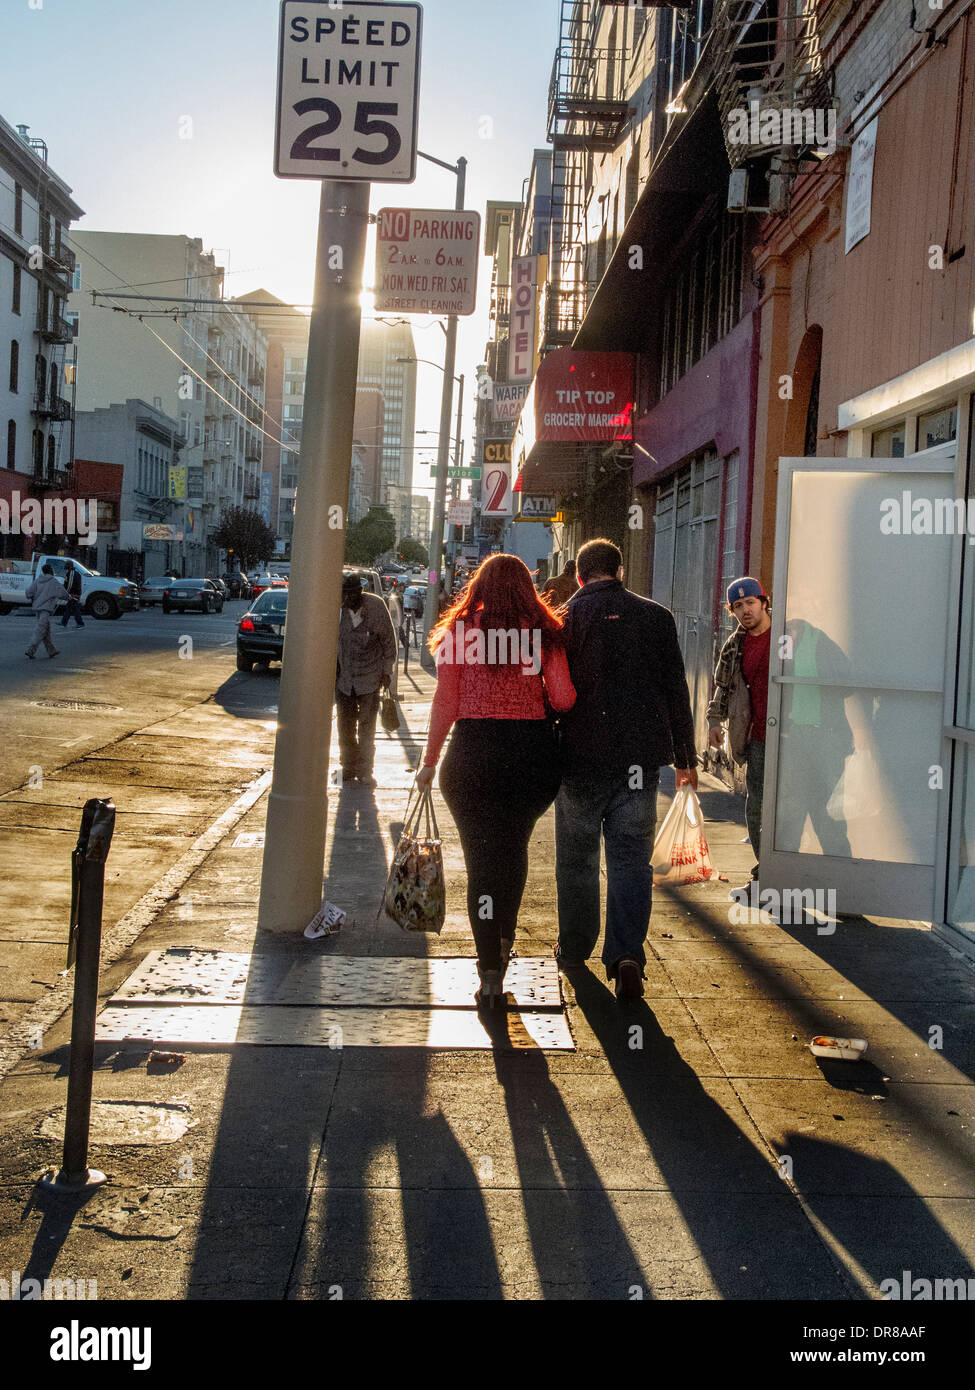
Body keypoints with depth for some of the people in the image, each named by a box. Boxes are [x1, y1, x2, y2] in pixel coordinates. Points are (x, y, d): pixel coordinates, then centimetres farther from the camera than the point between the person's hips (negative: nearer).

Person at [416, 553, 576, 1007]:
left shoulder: (461, 631, 0)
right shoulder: (542, 632, 1)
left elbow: (445, 703, -3)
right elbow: (564, 699, -6)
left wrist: (430, 761, 5)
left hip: (473, 751, -1)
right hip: (532, 748, 2)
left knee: (481, 856, 4)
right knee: (515, 849, 20)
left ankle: (491, 970, 0)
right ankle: (503, 942, 35)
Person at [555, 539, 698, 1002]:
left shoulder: (564, 618, -2)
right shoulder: (656, 616, 3)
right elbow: (676, 691, 5)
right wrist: (685, 756, 13)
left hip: (580, 756, -1)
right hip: (641, 756, 1)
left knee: (576, 858, 14)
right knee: (631, 859, 5)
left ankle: (574, 949, 26)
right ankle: (626, 953, -8)